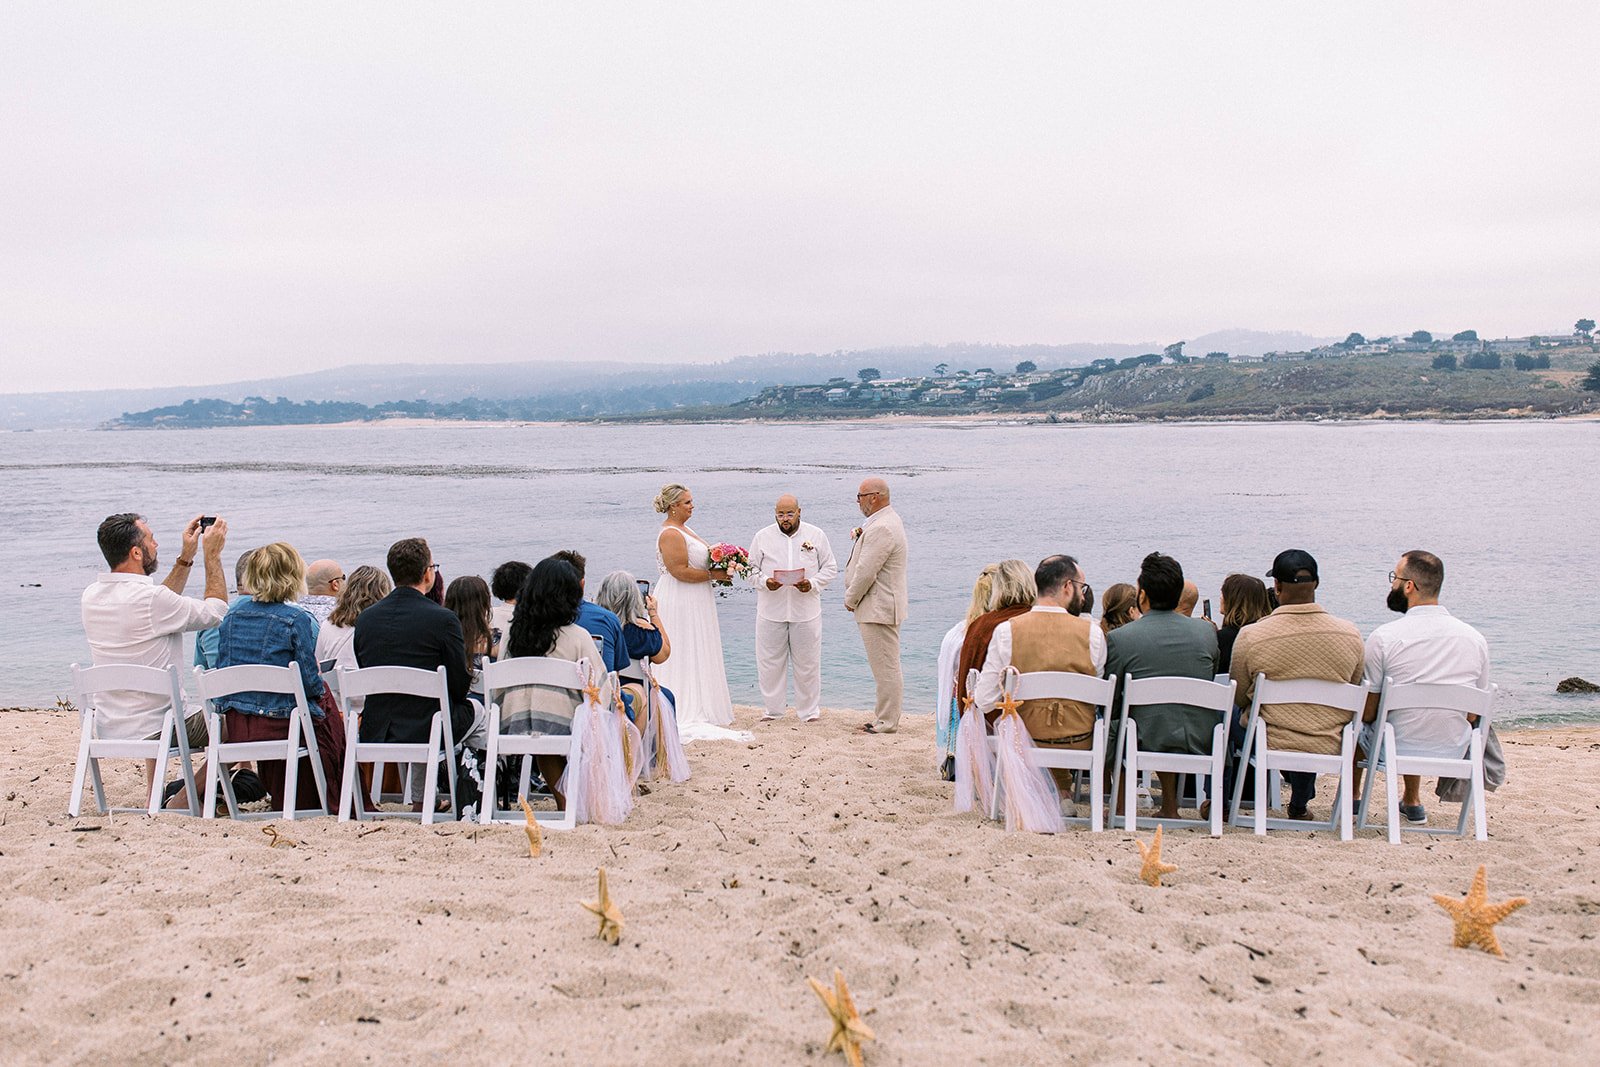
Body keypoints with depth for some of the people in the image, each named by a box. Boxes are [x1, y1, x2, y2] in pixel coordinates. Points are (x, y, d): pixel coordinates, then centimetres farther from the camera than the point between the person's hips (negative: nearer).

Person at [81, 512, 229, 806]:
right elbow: (215, 612, -8)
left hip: (108, 728, 8)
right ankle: (183, 801, 5)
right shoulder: (150, 598, -23)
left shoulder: (90, 596, 2)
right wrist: (212, 556, 0)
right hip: (151, 730, -8)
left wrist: (186, 558, 18)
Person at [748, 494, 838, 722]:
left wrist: (812, 584, -12)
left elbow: (830, 568, 5)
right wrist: (765, 581, -14)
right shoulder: (762, 536, 3)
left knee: (807, 662, 6)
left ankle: (808, 711, 19)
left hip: (806, 611, 0)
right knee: (770, 662, 5)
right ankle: (773, 709, 19)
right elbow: (752, 568, 7)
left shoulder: (816, 536, 2)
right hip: (771, 610, 1)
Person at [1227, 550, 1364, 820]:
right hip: (1330, 747, 3)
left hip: (1270, 746, -2)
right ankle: (1300, 804, 42)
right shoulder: (1351, 634, -10)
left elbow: (1238, 698, -2)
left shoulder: (1251, 636, -18)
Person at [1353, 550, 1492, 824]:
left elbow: (1367, 712, -11)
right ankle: (1412, 802, 43)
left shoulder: (1384, 637, -19)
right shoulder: (1476, 639, -6)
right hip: (1453, 752, 4)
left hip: (1394, 752, -4)